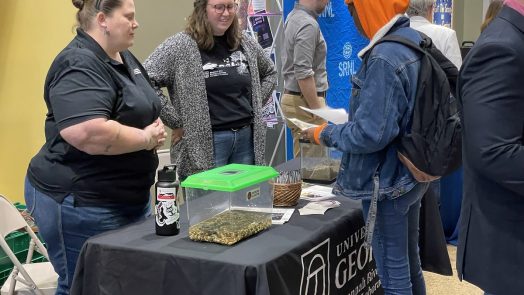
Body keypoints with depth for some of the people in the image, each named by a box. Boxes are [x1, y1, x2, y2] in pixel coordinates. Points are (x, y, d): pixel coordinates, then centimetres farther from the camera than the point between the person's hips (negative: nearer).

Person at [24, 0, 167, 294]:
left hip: (130, 197, 10)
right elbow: (89, 134, -36)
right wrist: (145, 138, -21)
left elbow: (141, 109, 23)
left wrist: (156, 127, 0)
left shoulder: (125, 58, 9)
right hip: (82, 204, -10)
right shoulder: (79, 65, -22)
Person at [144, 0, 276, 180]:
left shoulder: (246, 44, 9)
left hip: (246, 138, 6)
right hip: (205, 145, -5)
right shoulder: (180, 46, -9)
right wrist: (177, 123, -14)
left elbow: (269, 73, 26)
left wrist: (255, 106, 13)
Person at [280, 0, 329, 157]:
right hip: (304, 101, -10)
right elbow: (303, 74, -24)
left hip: (293, 97, 10)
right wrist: (318, 111, -19)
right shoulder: (308, 24, -18)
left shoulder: (294, 17, 12)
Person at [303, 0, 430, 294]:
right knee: (410, 261, 22)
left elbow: (371, 134, -26)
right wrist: (353, 116, 14)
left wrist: (324, 134, -12)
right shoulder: (415, 40, 4)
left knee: (392, 270, 4)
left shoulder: (384, 59, -26)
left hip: (388, 182, -9)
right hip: (413, 174, 9)